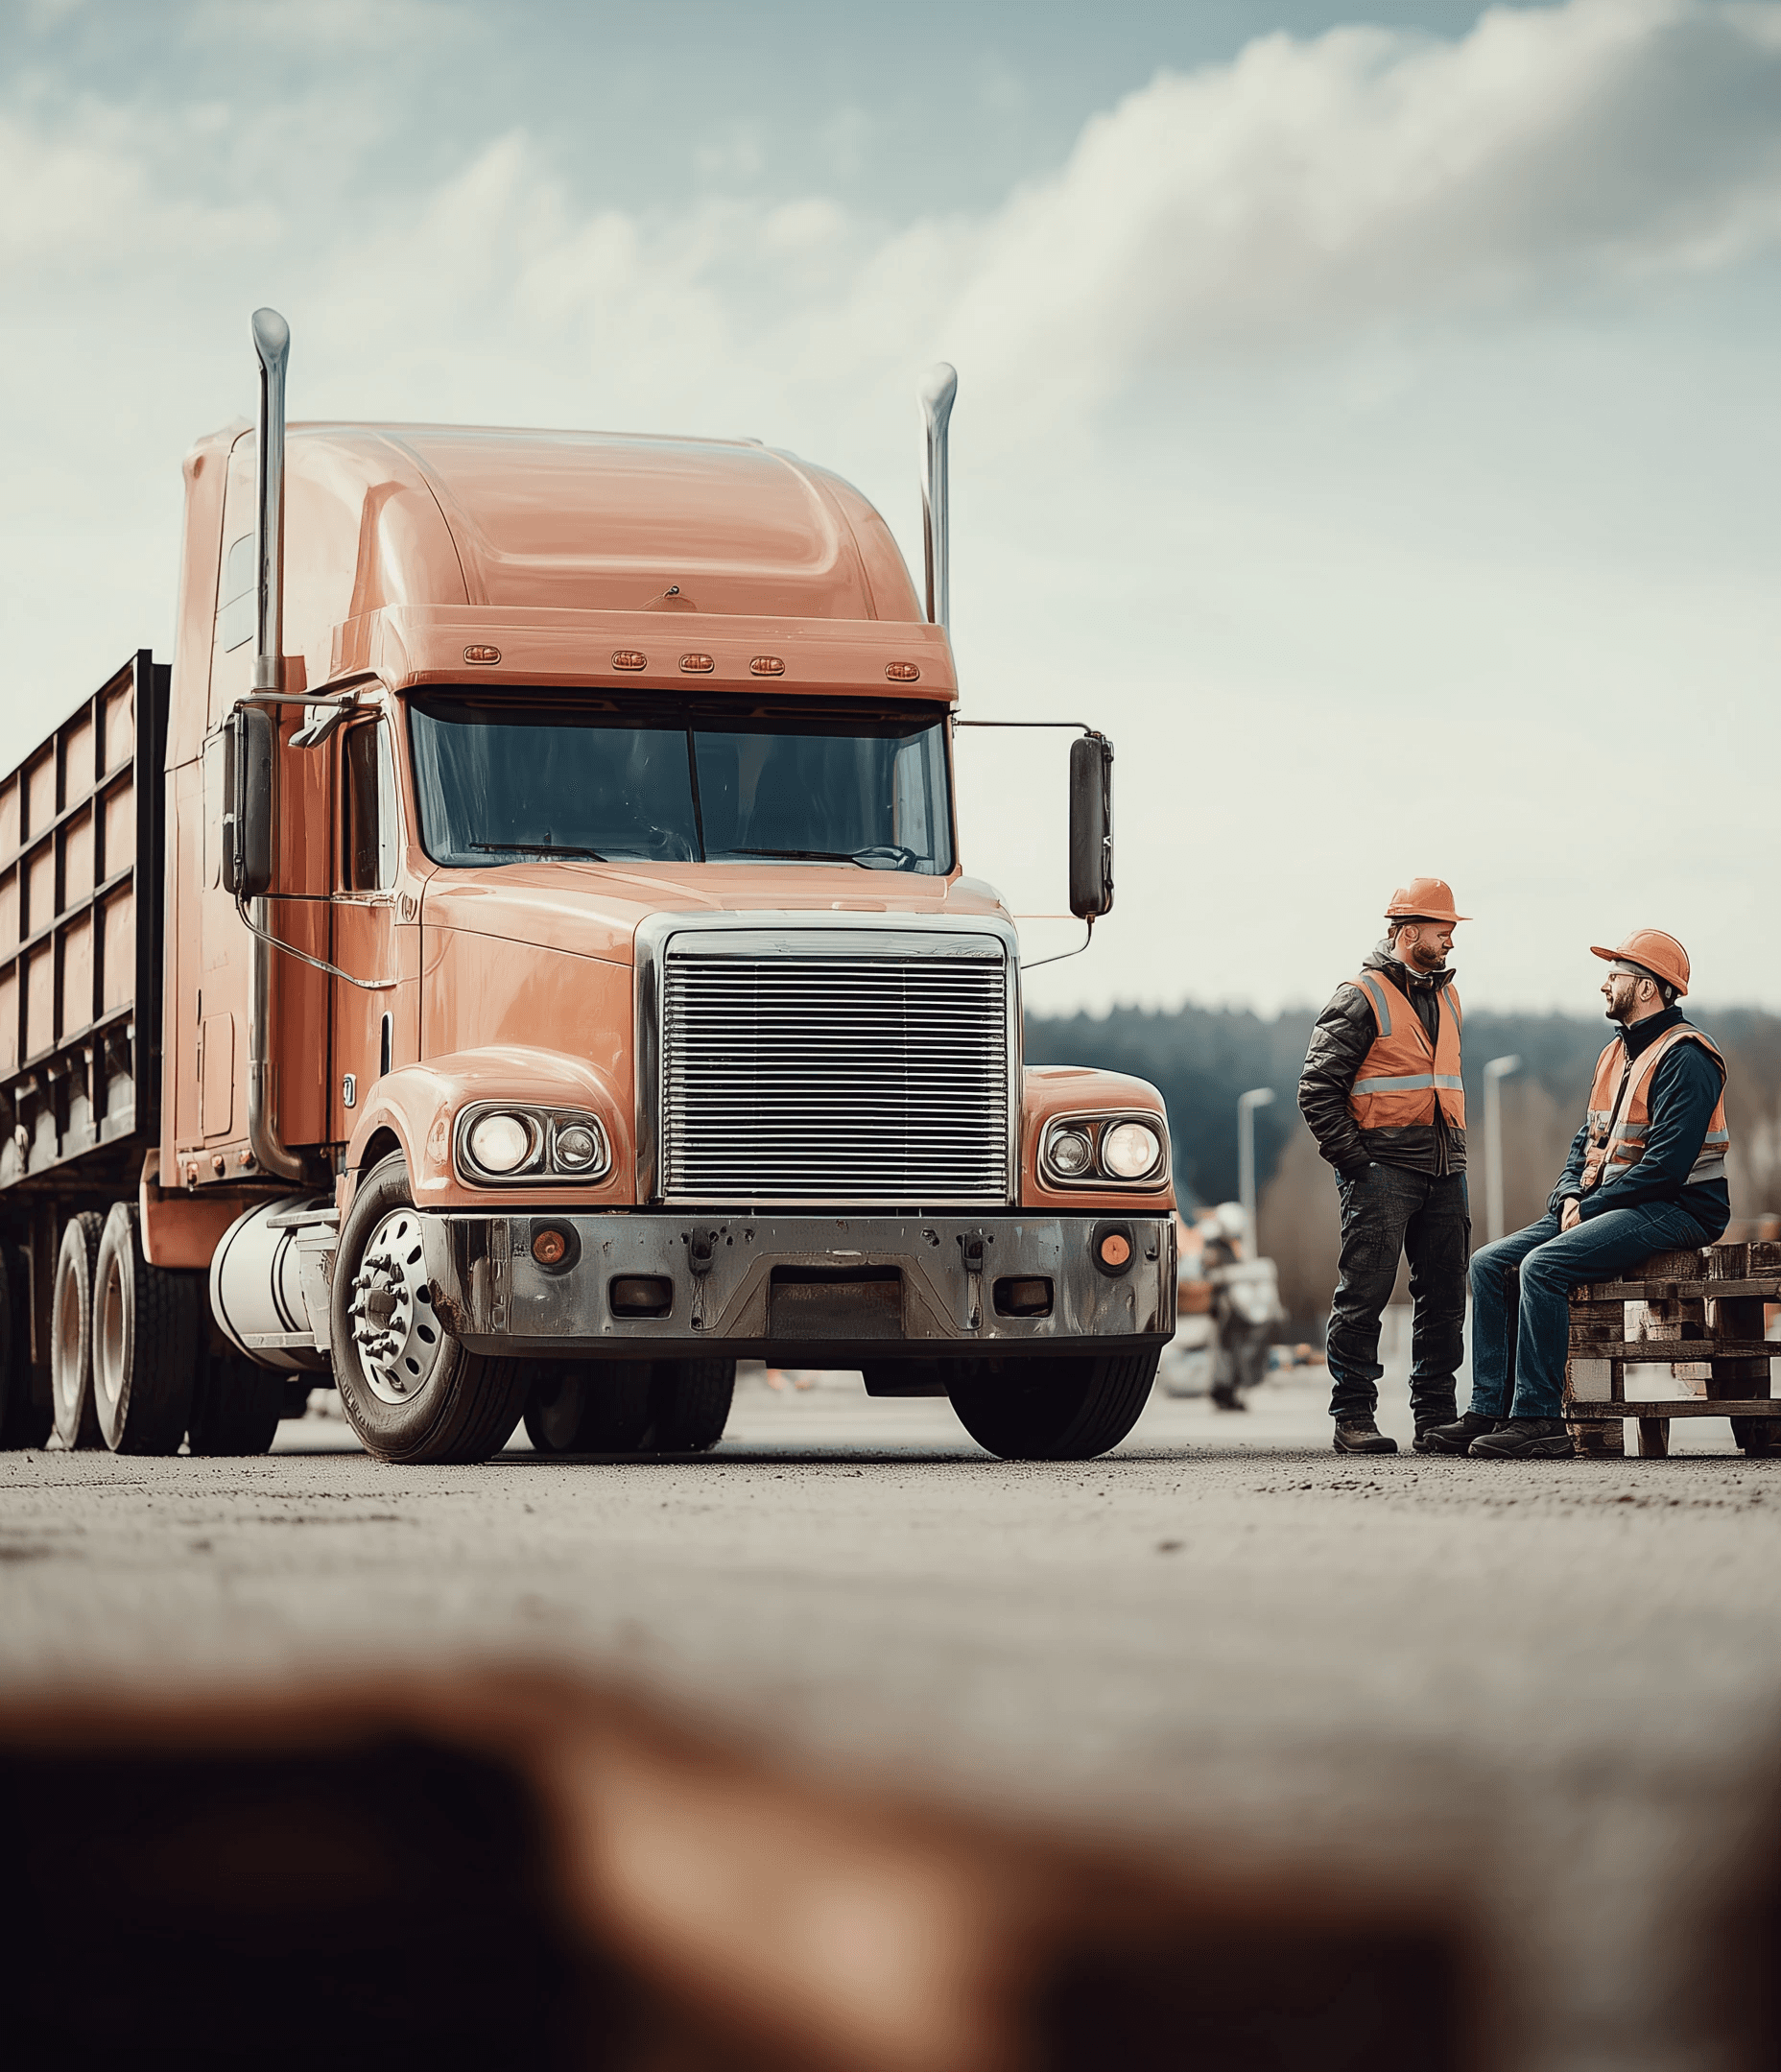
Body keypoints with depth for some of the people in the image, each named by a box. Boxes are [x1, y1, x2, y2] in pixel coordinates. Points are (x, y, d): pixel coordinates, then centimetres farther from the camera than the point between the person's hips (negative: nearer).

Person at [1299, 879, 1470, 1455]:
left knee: (1444, 1297, 7)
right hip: (1383, 1169, -7)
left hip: (1444, 1170, 7)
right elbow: (1317, 1088, -9)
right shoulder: (1362, 998, -5)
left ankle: (1435, 1416, 13)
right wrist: (1354, 1161, -13)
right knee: (1364, 1295, -6)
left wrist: (1453, 1153, 18)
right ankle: (1353, 1418, -3)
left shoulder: (1446, 998, 18)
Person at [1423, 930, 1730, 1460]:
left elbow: (1665, 1164, -21)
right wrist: (1571, 1195, 0)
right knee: (1490, 1264, -2)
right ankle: (1490, 1410, -7)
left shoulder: (1685, 1057, -14)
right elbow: (1589, 1139, 21)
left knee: (1543, 1266, -29)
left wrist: (1590, 1206, -16)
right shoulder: (1616, 1055, 18)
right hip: (1607, 1206, 10)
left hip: (1677, 1211, -10)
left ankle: (1539, 1420, -27)